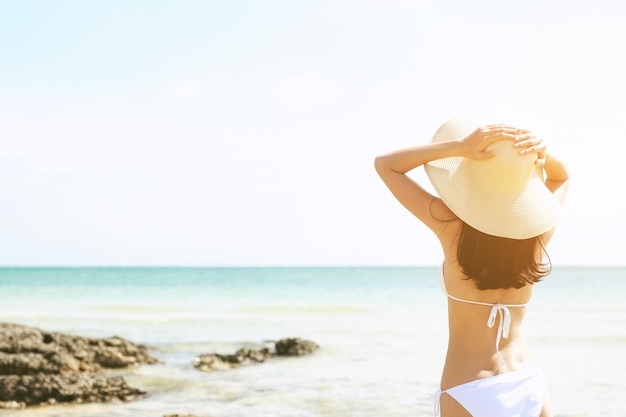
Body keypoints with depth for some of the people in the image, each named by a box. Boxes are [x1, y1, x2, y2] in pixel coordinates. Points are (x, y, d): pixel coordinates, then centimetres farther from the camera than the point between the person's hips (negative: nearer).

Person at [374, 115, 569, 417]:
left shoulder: (453, 228, -13)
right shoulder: (539, 230, -4)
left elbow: (385, 164, -3)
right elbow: (561, 176, 20)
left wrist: (460, 146, -15)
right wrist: (542, 153, -3)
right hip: (531, 387, 4)